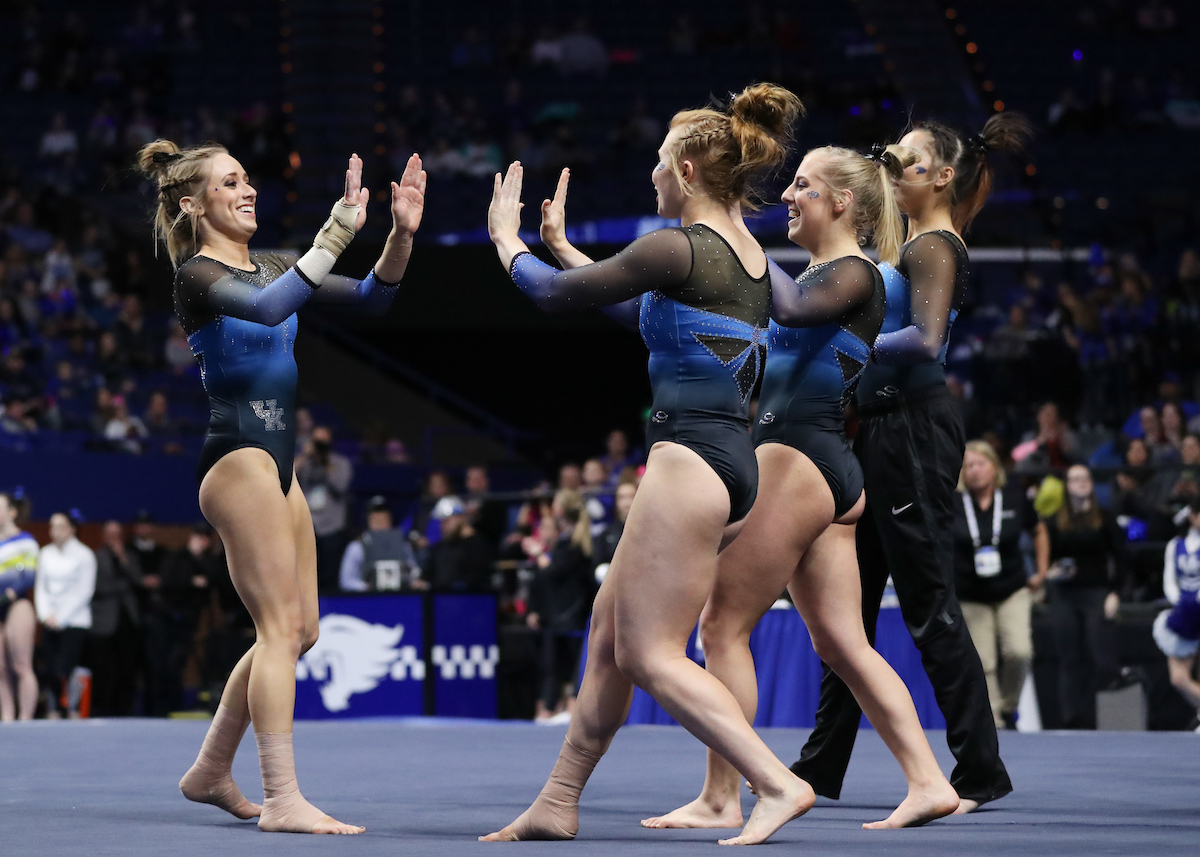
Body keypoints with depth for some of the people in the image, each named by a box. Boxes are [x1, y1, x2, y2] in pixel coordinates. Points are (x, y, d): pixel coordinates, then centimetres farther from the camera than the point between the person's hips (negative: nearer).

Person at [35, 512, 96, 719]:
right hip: (50, 622, 4)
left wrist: (61, 617, -10)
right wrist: (45, 614, -3)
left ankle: (74, 713, -9)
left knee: (65, 671, -15)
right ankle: (53, 714, 3)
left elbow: (84, 591, -6)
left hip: (74, 622, -4)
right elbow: (40, 587, 12)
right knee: (51, 672, -1)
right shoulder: (45, 554, 11)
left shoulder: (84, 555, -3)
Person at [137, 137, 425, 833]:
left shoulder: (268, 266, 17)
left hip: (276, 462, 9)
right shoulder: (198, 276, -8)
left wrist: (402, 234, -2)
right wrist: (337, 232, -33)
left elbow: (372, 298, 14)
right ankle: (283, 800, -16)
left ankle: (212, 770, 22)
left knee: (299, 630, 11)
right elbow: (268, 308, -30)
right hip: (238, 456, -9)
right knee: (281, 626, -14)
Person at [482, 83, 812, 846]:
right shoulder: (751, 257, 14)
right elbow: (637, 308, 29)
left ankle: (778, 783, -15)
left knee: (651, 655, -6)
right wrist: (560, 244, 37)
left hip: (690, 460, -10)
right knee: (610, 633, 15)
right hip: (732, 462, 10)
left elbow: (557, 295, -4)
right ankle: (558, 805, 22)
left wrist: (505, 239, 15)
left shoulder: (679, 248, -14)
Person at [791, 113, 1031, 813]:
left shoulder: (934, 246, -11)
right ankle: (822, 765, 19)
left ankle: (981, 769, -4)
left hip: (915, 432, -10)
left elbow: (926, 338, -25)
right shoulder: (920, 244, 18)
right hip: (889, 429, 11)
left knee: (929, 601, -8)